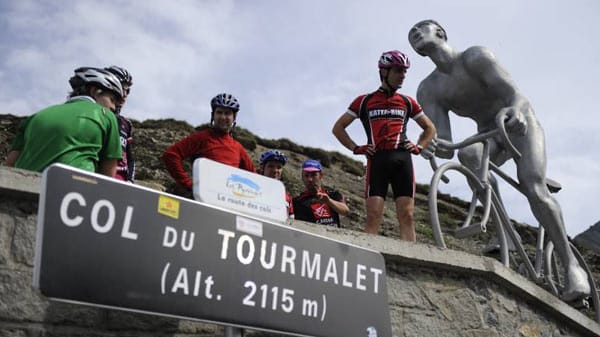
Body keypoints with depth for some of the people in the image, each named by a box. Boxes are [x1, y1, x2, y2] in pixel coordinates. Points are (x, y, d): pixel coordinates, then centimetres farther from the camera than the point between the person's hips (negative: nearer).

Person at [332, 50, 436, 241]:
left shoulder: (407, 102, 19)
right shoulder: (365, 101, 13)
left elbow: (430, 128, 30)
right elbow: (338, 128, 16)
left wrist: (419, 147, 12)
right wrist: (356, 148, 4)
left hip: (402, 158, 2)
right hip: (377, 159, -2)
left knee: (407, 216, -5)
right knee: (374, 216, -10)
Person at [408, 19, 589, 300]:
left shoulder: (475, 56, -22)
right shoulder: (427, 91, -11)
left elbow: (515, 94, -34)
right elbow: (446, 146, -21)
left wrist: (516, 111, -58)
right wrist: (435, 145, -46)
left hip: (520, 125, -4)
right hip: (489, 135, 4)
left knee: (533, 188, -25)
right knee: (467, 155, -30)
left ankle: (571, 264, -13)